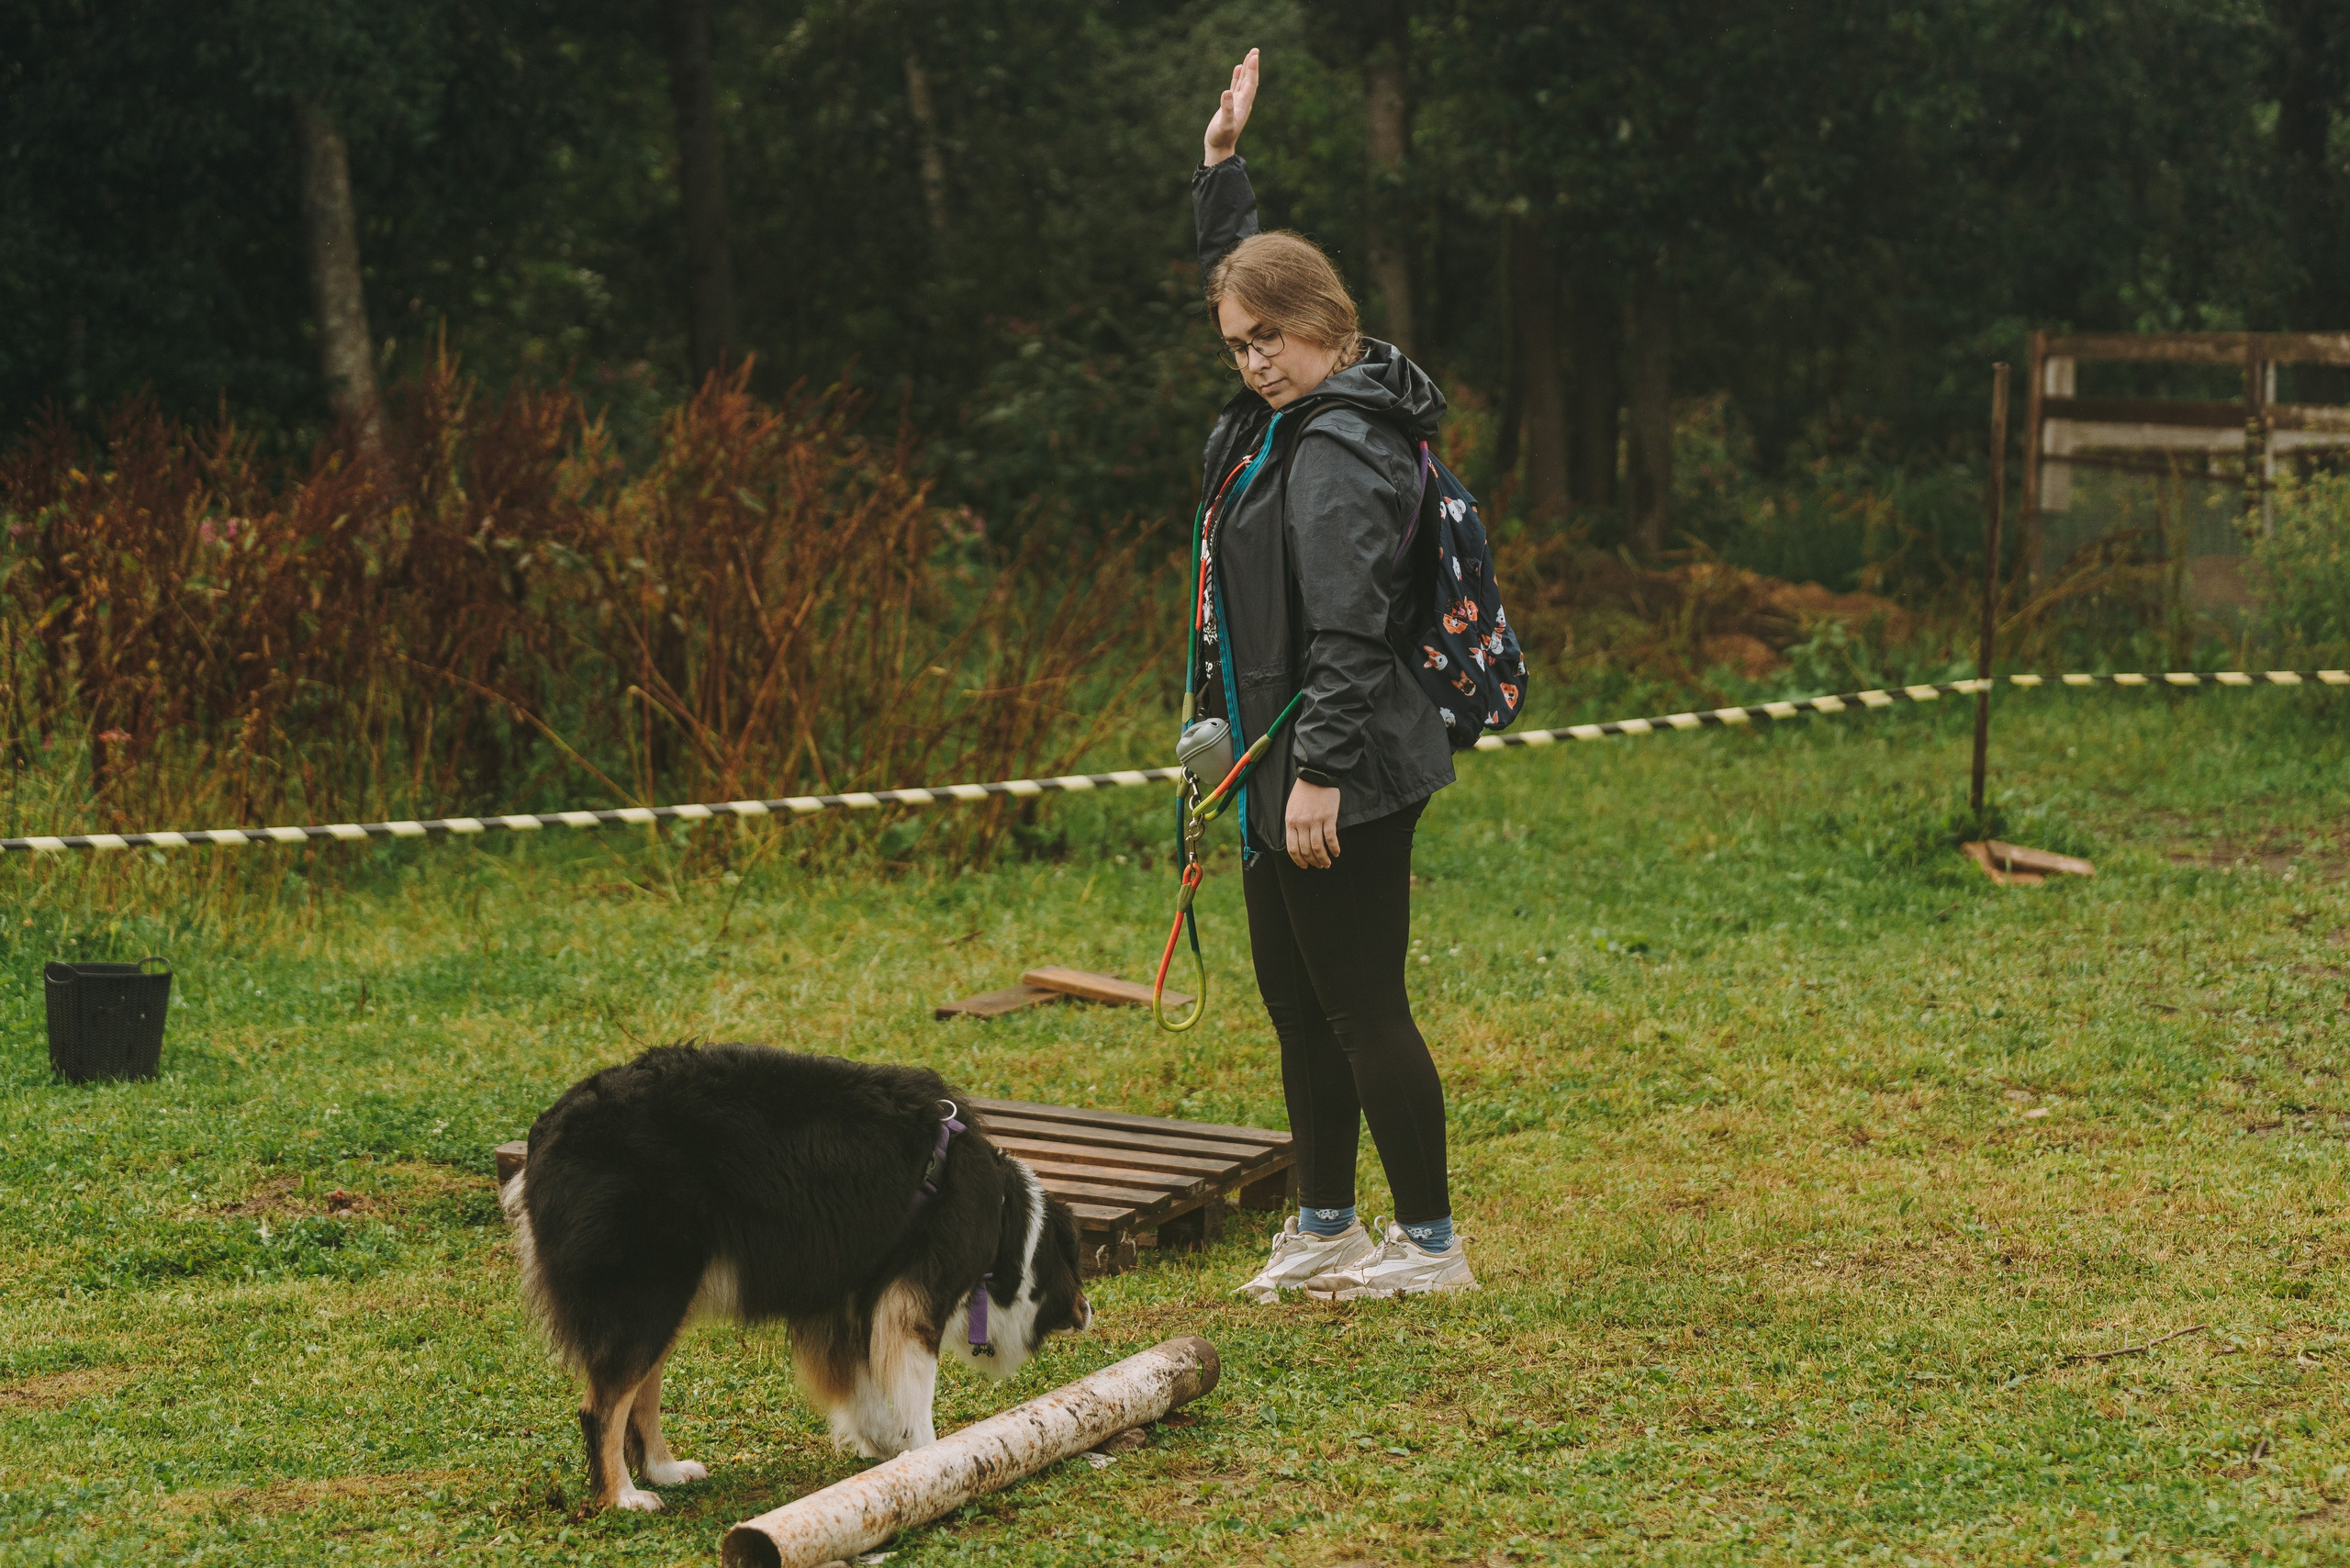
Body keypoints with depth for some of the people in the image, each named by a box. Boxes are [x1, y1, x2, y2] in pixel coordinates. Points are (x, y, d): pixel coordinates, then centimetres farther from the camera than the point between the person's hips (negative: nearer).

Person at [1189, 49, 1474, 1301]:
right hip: (1280, 769, 10)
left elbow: (1347, 629, -25)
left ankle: (1430, 1243, 6)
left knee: (1362, 1010, -4)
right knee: (1294, 1002, 16)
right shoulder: (1286, 413, 11)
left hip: (1345, 781, -10)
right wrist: (1221, 164, 24)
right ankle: (1325, 1228, 26)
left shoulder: (1343, 448, -18)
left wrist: (1321, 772, -27)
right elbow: (1240, 270, 30)